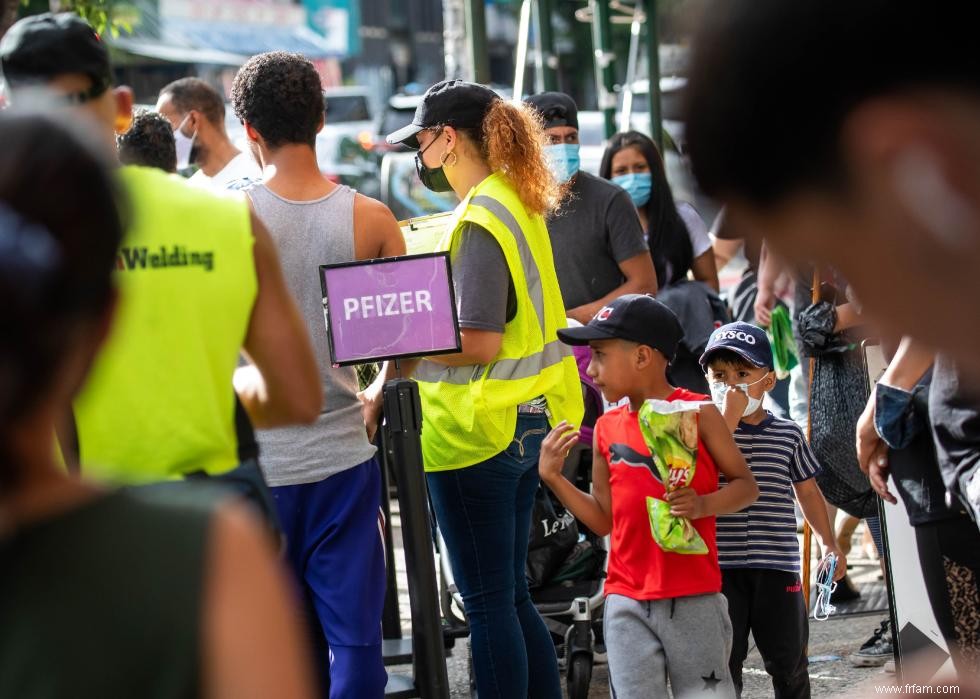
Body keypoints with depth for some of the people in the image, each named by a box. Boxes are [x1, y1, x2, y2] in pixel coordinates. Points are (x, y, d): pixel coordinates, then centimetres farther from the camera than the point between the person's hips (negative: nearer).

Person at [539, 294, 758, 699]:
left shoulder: (697, 412, -3)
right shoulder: (607, 428, 11)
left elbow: (746, 485, 1)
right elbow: (604, 519, 15)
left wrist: (703, 504, -18)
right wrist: (552, 478, 5)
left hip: (694, 600, -4)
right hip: (627, 604, 4)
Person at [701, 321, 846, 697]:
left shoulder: (788, 434, 7)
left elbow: (807, 490, 17)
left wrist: (830, 543, 17)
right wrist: (729, 416, -18)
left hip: (777, 567, 2)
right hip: (721, 566, -2)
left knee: (788, 660, 10)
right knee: (723, 663, 2)